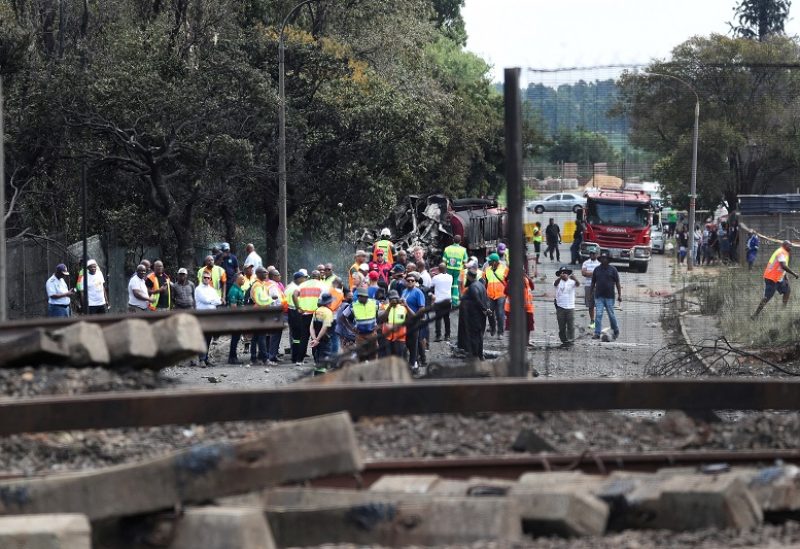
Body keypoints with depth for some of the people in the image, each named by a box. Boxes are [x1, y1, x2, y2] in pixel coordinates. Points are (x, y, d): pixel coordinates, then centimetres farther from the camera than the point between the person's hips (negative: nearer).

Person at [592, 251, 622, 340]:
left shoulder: (612, 269, 0)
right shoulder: (597, 269, 8)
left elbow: (617, 283, -1)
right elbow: (593, 282, 14)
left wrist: (619, 295, -6)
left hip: (609, 296, -2)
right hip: (599, 296, 2)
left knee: (611, 314, 6)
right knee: (599, 314, -5)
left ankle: (616, 331, 24)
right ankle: (597, 333, -5)